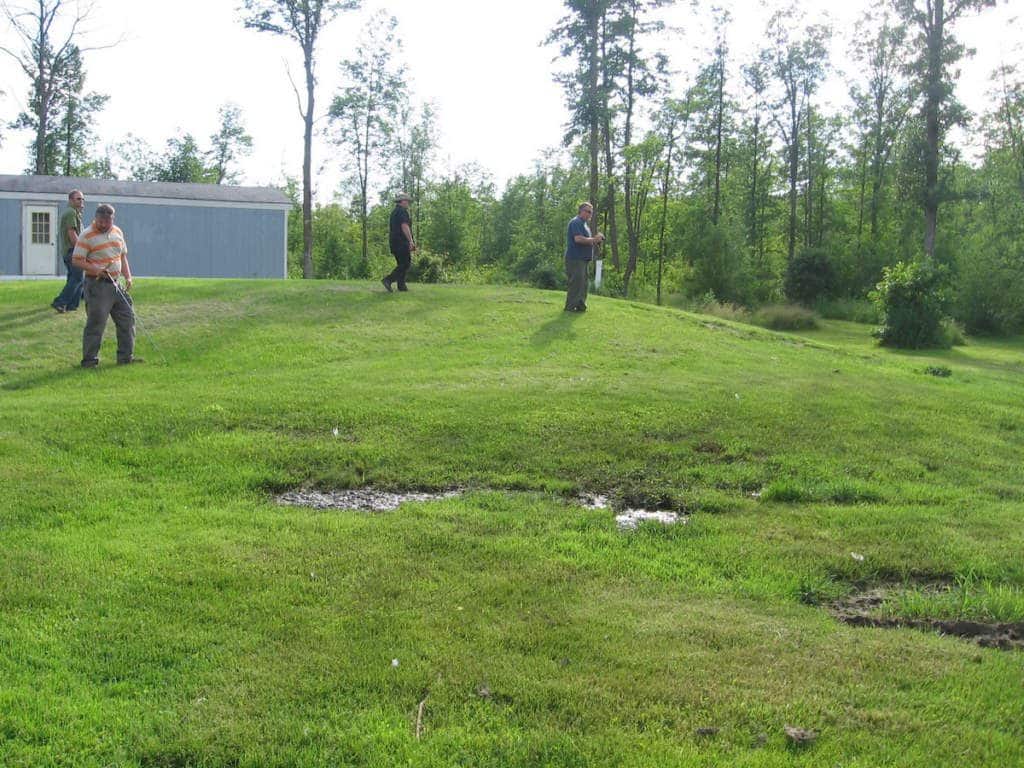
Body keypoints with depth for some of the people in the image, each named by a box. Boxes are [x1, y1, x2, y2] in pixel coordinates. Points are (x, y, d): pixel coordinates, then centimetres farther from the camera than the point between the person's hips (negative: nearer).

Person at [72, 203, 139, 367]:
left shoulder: (117, 232, 11)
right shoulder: (87, 236, -9)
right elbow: (76, 260, -12)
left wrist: (128, 277, 9)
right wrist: (96, 270, -24)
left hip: (116, 284, 7)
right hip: (97, 286, -7)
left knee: (127, 319, 9)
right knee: (95, 323, -6)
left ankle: (126, 356, 19)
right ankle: (89, 360, 3)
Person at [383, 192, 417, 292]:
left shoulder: (394, 212, 20)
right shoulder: (402, 211, -9)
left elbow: (390, 228, 24)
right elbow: (404, 226, -21)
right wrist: (411, 241, -23)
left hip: (393, 242, 10)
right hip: (402, 242, -10)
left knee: (401, 264, 11)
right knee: (405, 264, -10)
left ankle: (401, 286, 5)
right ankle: (388, 279, -21)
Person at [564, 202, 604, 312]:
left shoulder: (584, 223, 22)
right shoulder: (576, 222, -11)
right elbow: (578, 239, -23)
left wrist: (595, 241, 9)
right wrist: (594, 239, -17)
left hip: (582, 258, 11)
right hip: (575, 258, -11)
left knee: (582, 283, 11)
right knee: (576, 283, -11)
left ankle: (581, 306, 16)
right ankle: (570, 307, -7)